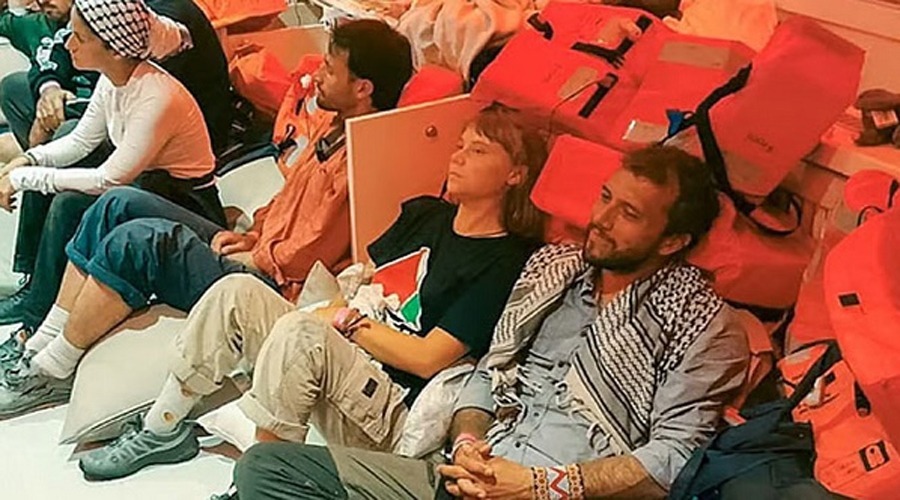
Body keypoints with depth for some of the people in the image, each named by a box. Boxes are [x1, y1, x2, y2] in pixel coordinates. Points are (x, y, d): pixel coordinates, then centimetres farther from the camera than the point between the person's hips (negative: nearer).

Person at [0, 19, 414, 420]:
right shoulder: (332, 124, 9)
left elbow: (303, 257, -22)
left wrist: (251, 257, -7)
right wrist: (251, 235, 8)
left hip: (270, 288, -10)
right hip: (251, 257, 10)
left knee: (141, 238, -24)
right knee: (121, 203, 3)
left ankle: (53, 372, -5)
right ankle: (43, 344, 6)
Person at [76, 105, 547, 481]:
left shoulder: (506, 262, -10)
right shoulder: (424, 213, 14)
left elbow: (428, 359, -15)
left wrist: (346, 319, -8)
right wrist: (334, 302, -3)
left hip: (393, 415, -8)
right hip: (340, 354, 8)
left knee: (299, 329, -33)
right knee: (238, 290, -7)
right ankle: (163, 431, 5)